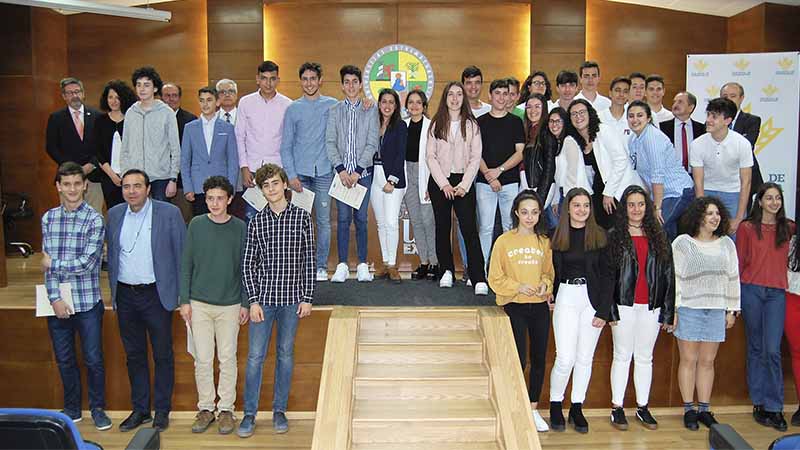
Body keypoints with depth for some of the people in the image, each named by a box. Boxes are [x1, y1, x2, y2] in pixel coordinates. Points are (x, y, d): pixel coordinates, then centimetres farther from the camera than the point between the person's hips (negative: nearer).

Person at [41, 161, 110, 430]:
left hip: (87, 302, -3)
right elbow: (47, 262, 0)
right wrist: (55, 298, -9)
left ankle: (98, 408, 24)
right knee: (64, 359, 15)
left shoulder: (95, 219, -7)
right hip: (58, 303, 3)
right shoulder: (48, 218, 5)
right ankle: (72, 408, 32)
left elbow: (87, 263, -15)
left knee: (93, 359, 6)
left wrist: (53, 263, -5)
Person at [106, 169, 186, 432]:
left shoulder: (169, 213, -8)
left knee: (162, 355, 6)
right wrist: (114, 289, 10)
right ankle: (140, 409, 27)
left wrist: (182, 294, -6)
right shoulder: (114, 215, 6)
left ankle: (162, 410, 20)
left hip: (156, 294, -4)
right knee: (134, 355, 14)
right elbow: (111, 254, 14)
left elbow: (182, 253, -5)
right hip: (125, 296, 4)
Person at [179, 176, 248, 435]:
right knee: (202, 359, 7)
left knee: (227, 359, 6)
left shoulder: (240, 228, -2)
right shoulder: (196, 225, 0)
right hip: (199, 304, 1)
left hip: (230, 304, -1)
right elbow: (186, 265, 3)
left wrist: (245, 303, 0)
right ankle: (205, 408, 21)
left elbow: (245, 268, 2)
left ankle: (226, 409, 18)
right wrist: (185, 300, -1)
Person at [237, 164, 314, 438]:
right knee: (255, 356, 2)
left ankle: (279, 410, 22)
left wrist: (307, 298, -2)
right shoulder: (256, 222, 2)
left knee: (286, 355, 10)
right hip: (263, 298, 0)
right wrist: (253, 300, -5)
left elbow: (309, 259, 1)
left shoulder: (302, 217, 0)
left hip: (292, 298, 0)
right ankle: (249, 414, 14)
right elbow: (248, 264, 3)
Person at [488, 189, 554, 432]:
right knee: (519, 360, -6)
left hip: (540, 306, 4)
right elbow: (495, 278, -4)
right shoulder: (504, 241, -4)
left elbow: (549, 272, 15)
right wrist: (518, 287, -18)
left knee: (539, 359, 10)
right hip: (514, 306, -4)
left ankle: (533, 409, 26)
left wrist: (545, 284, -6)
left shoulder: (544, 241, 6)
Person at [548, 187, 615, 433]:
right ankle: (555, 406, 15)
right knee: (565, 358, -5)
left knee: (585, 358, 8)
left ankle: (577, 408, 22)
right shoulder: (558, 237, 3)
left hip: (593, 299, 1)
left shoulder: (599, 236, 1)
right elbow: (553, 273, 6)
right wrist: (551, 297, -7)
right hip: (566, 298, -1)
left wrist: (603, 311, -7)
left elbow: (607, 275, -1)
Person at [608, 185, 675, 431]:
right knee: (622, 356, 4)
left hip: (651, 307, 3)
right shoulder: (614, 236, 0)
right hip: (624, 305, -3)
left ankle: (642, 407, 21)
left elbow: (668, 275, 8)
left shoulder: (658, 237, 9)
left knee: (645, 357, 11)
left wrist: (668, 311, 3)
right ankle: (617, 407, 13)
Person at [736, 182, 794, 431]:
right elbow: (739, 262, 4)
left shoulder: (788, 228, 9)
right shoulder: (747, 227, 4)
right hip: (751, 290, -1)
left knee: (772, 350, -6)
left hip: (776, 292, 1)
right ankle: (759, 403, 16)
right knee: (756, 348, 7)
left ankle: (773, 408, 2)